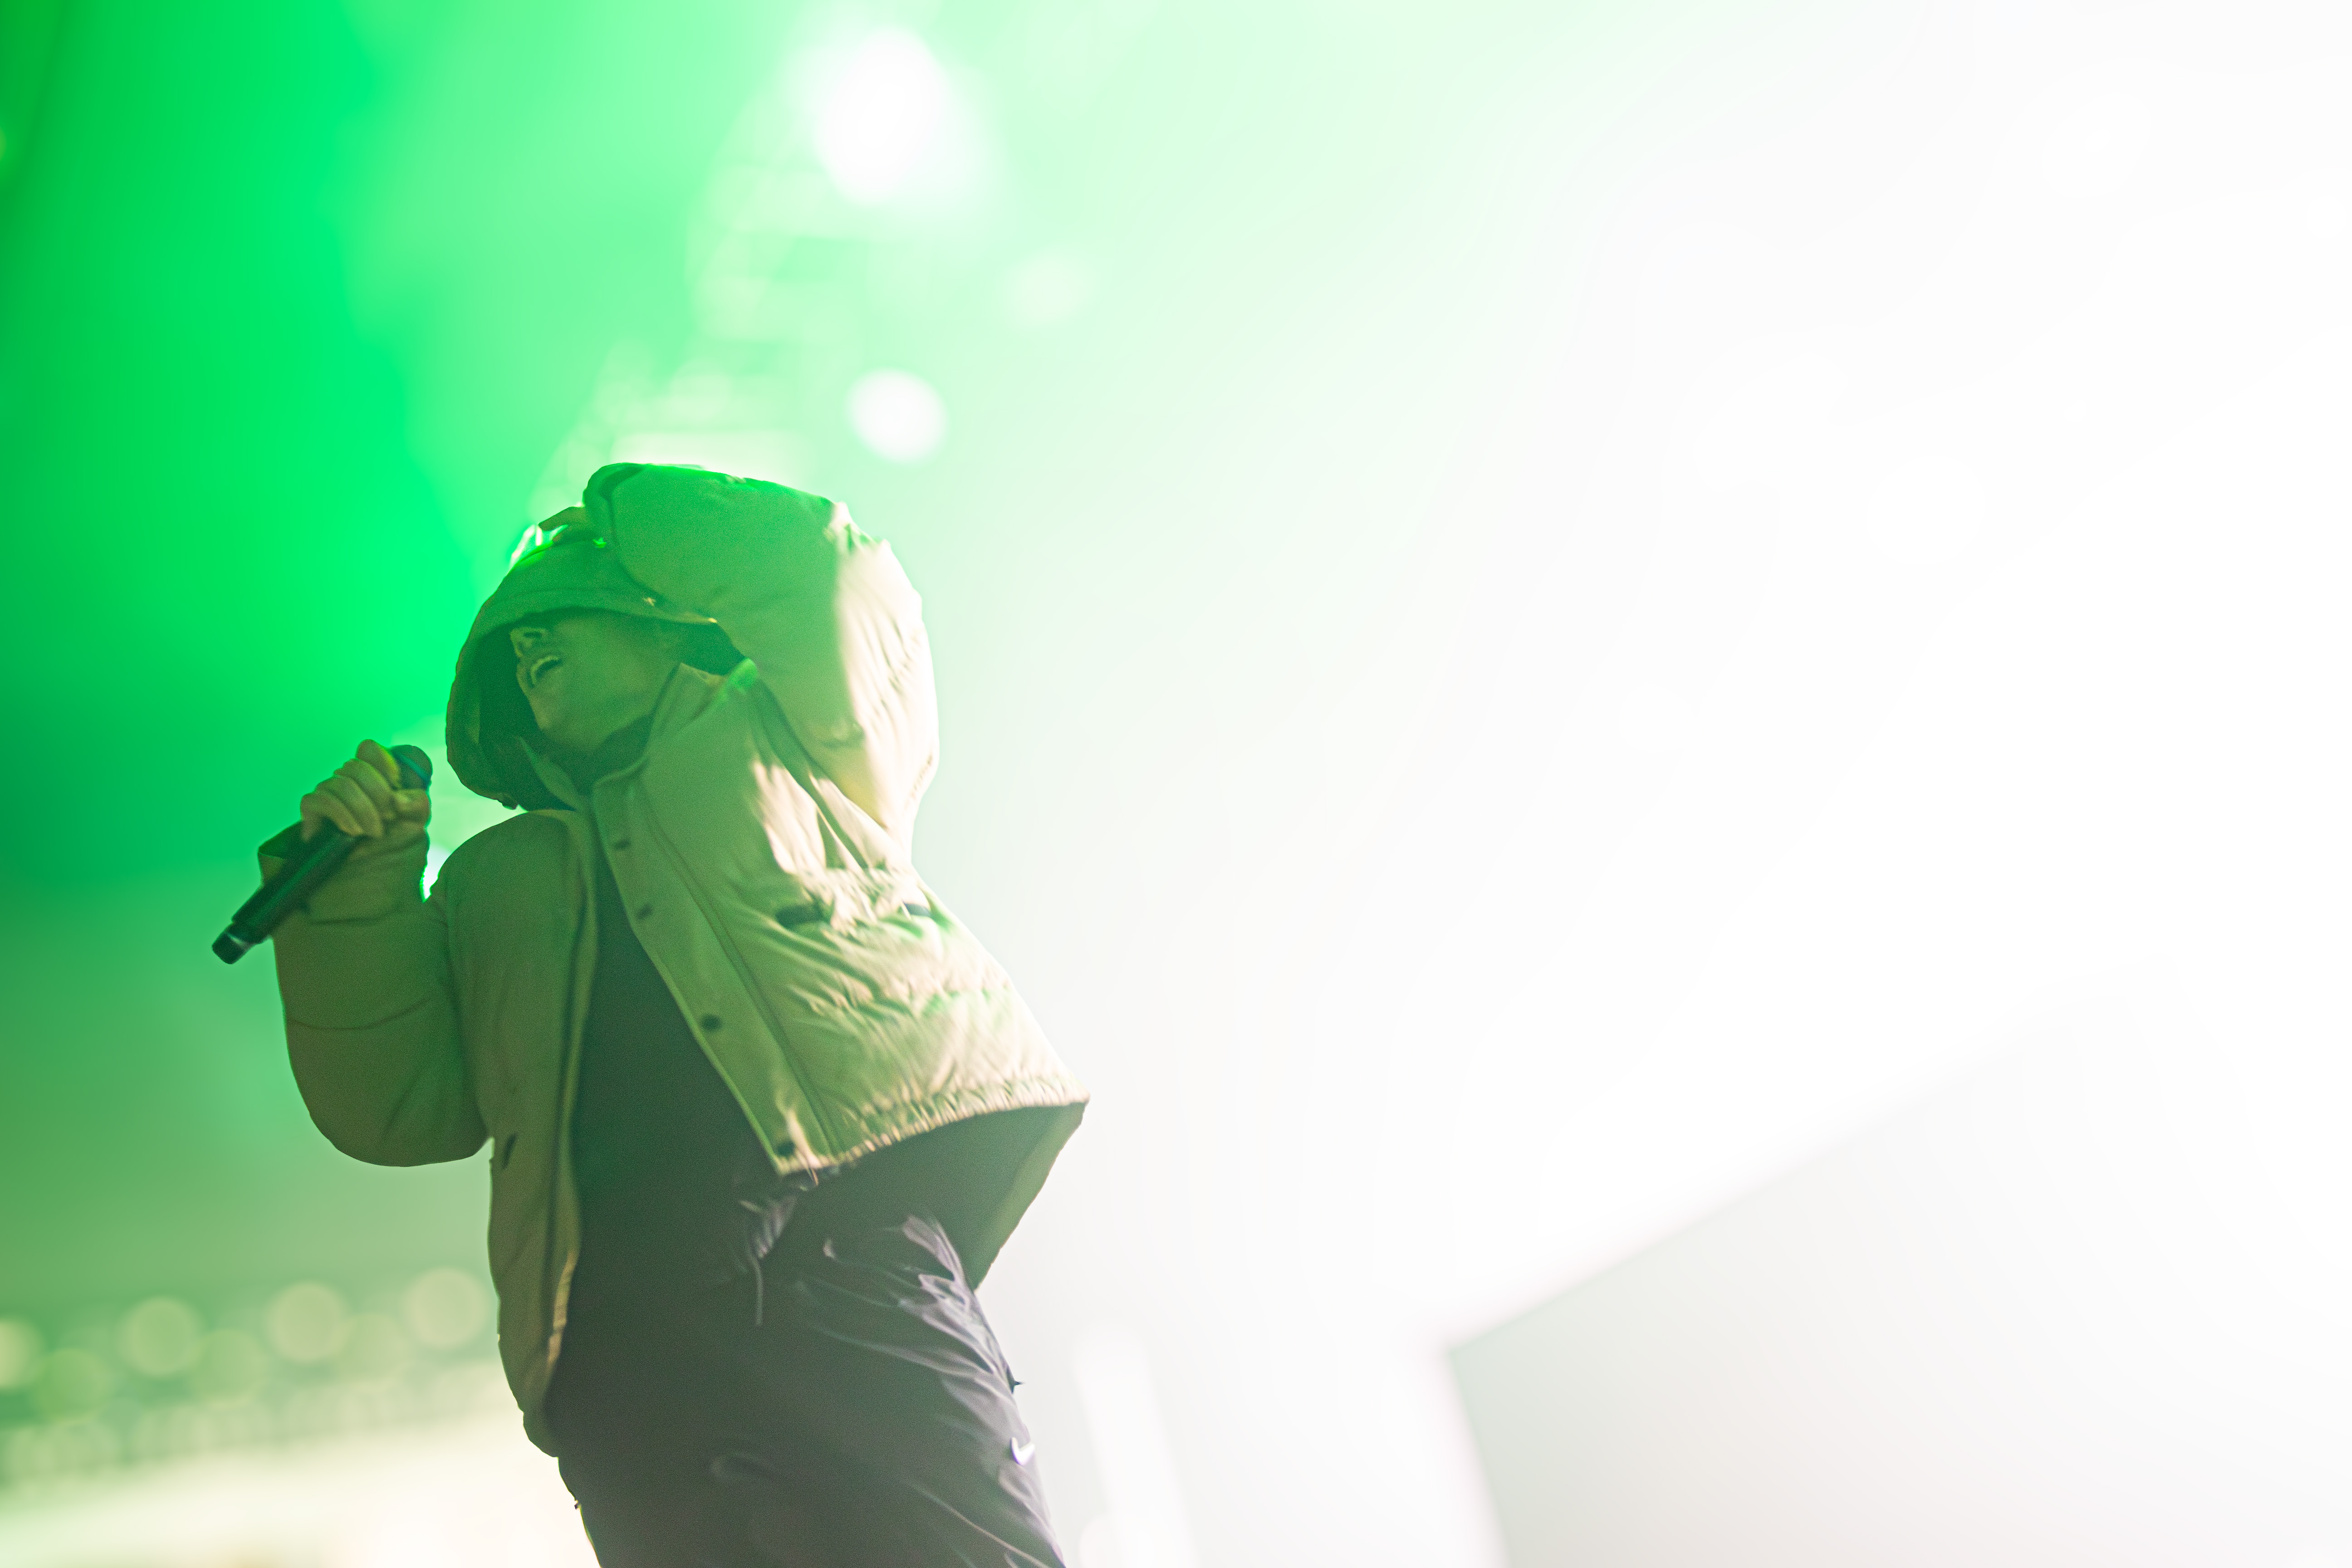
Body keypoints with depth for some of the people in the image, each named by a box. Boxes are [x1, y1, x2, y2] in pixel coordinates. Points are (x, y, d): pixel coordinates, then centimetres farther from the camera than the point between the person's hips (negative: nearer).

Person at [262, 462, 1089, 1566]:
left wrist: (620, 517, 25)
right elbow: (395, 1111, 22)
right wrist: (360, 885, 10)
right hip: (622, 1341, 3)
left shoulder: (777, 736, 26)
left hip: (844, 1246, -2)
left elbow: (818, 567, 8)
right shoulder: (499, 879, 31)